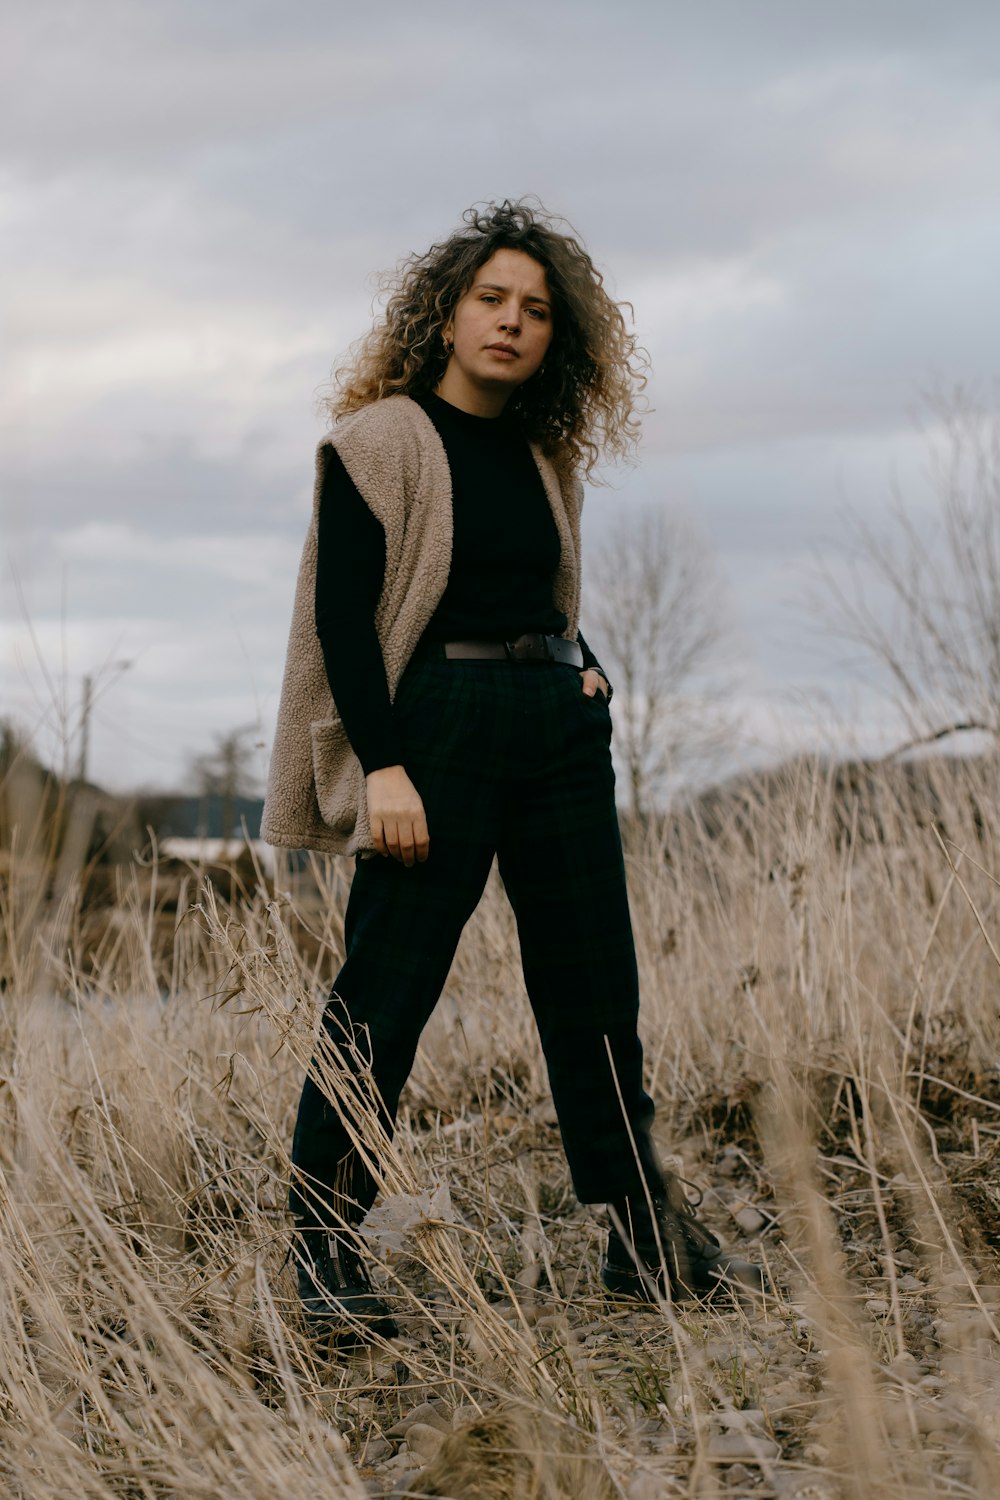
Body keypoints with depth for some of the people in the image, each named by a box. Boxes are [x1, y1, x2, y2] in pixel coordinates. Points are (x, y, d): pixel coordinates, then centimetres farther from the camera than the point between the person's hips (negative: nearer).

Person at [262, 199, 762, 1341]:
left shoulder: (545, 453, 14)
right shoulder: (379, 441, -4)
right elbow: (341, 616, -10)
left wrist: (584, 673, 8)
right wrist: (382, 767, -17)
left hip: (560, 725, 6)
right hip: (435, 729, -6)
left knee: (595, 989, 7)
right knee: (385, 991, -5)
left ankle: (646, 1239, 15)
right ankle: (325, 1253, 4)